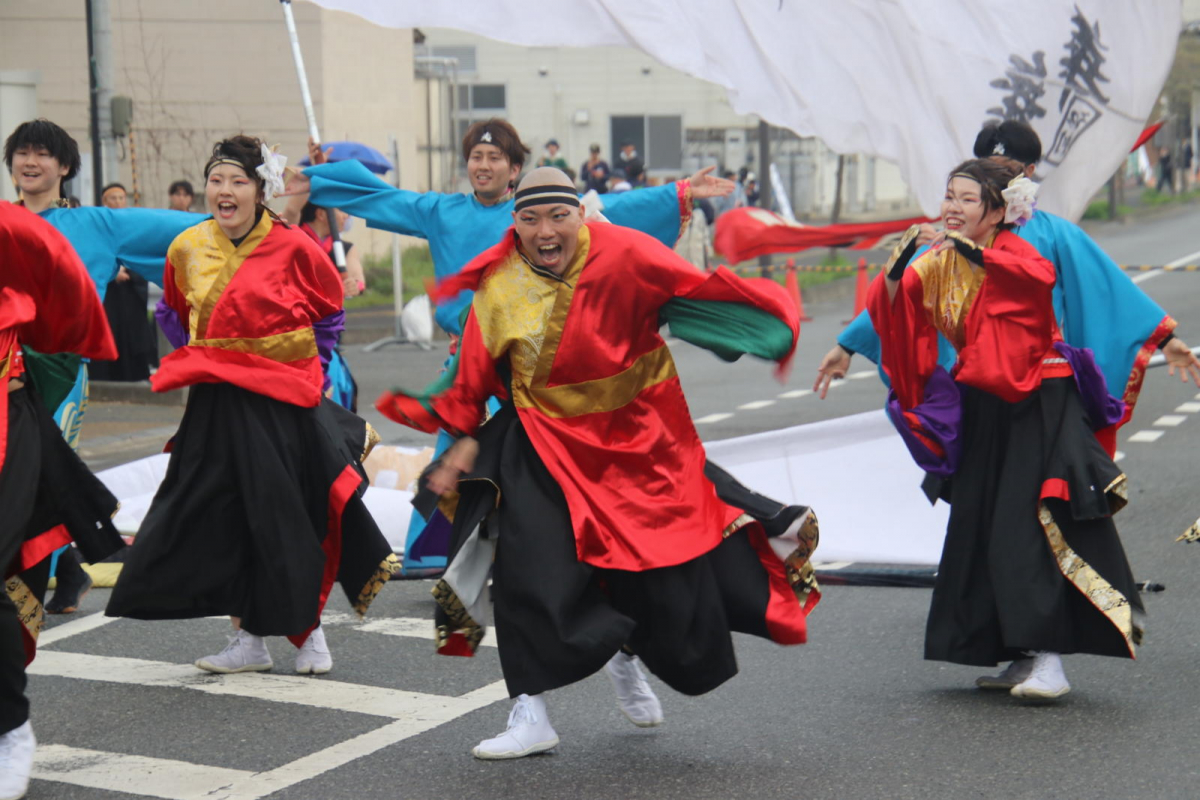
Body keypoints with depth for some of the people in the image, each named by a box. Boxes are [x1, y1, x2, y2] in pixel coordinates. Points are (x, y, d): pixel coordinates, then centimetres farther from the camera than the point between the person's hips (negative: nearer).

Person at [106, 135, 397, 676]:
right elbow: (173, 313, 21)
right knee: (223, 516, 3)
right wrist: (200, 359, 12)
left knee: (287, 518, -1)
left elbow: (329, 313, 6)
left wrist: (301, 366, 2)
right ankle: (248, 639, 12)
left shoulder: (293, 247, -8)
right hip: (217, 403, 4)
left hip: (282, 399, -4)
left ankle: (308, 630, 16)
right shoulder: (187, 248, 3)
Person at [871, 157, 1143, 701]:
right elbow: (893, 307, -3)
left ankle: (1050, 661, -14)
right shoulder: (938, 264, 8)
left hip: (1039, 407, -7)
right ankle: (1024, 656, 19)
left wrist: (975, 253, -38)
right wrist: (897, 267, -20)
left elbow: (1039, 274, -33)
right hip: (983, 412, 7)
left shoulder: (1011, 250, -10)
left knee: (1033, 532, -14)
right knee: (979, 533, 9)